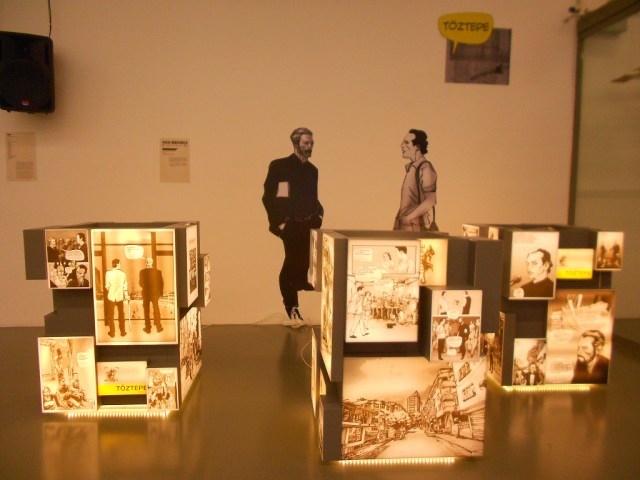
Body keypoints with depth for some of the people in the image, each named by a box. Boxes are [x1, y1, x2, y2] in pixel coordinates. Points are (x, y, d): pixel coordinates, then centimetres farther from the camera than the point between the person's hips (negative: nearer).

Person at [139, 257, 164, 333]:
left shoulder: (142, 272, -12)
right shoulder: (158, 271, -8)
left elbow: (140, 283, -8)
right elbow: (161, 283, -5)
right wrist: (160, 292, 8)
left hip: (146, 293, -1)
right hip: (155, 293, 1)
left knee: (146, 311, 11)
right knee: (156, 310, 14)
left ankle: (148, 328, 13)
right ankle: (158, 327, 16)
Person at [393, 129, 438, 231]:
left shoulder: (425, 168, -13)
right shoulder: (411, 167, 12)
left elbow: (430, 201, -18)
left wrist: (408, 218, -16)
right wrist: (401, 218, 7)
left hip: (418, 227, -8)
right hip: (407, 226, 8)